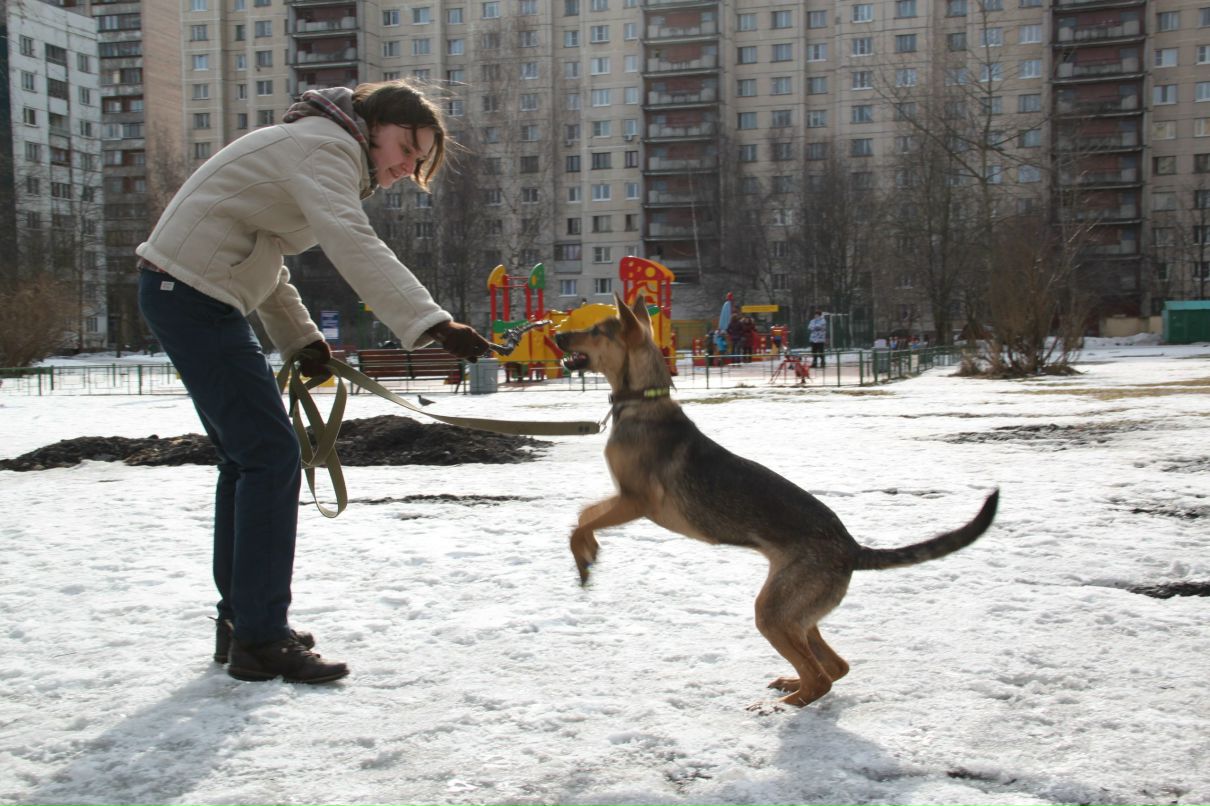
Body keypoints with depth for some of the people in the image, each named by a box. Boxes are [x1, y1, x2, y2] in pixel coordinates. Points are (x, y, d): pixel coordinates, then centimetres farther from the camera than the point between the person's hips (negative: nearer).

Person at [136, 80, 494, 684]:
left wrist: (299, 338, 10)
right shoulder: (324, 144, -14)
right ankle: (259, 640, -6)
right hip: (193, 297, -11)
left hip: (186, 294, 11)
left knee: (246, 456, 14)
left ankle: (240, 622, 24)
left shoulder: (321, 152, 18)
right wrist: (432, 323, -43)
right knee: (270, 454, -11)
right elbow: (353, 246, -33)